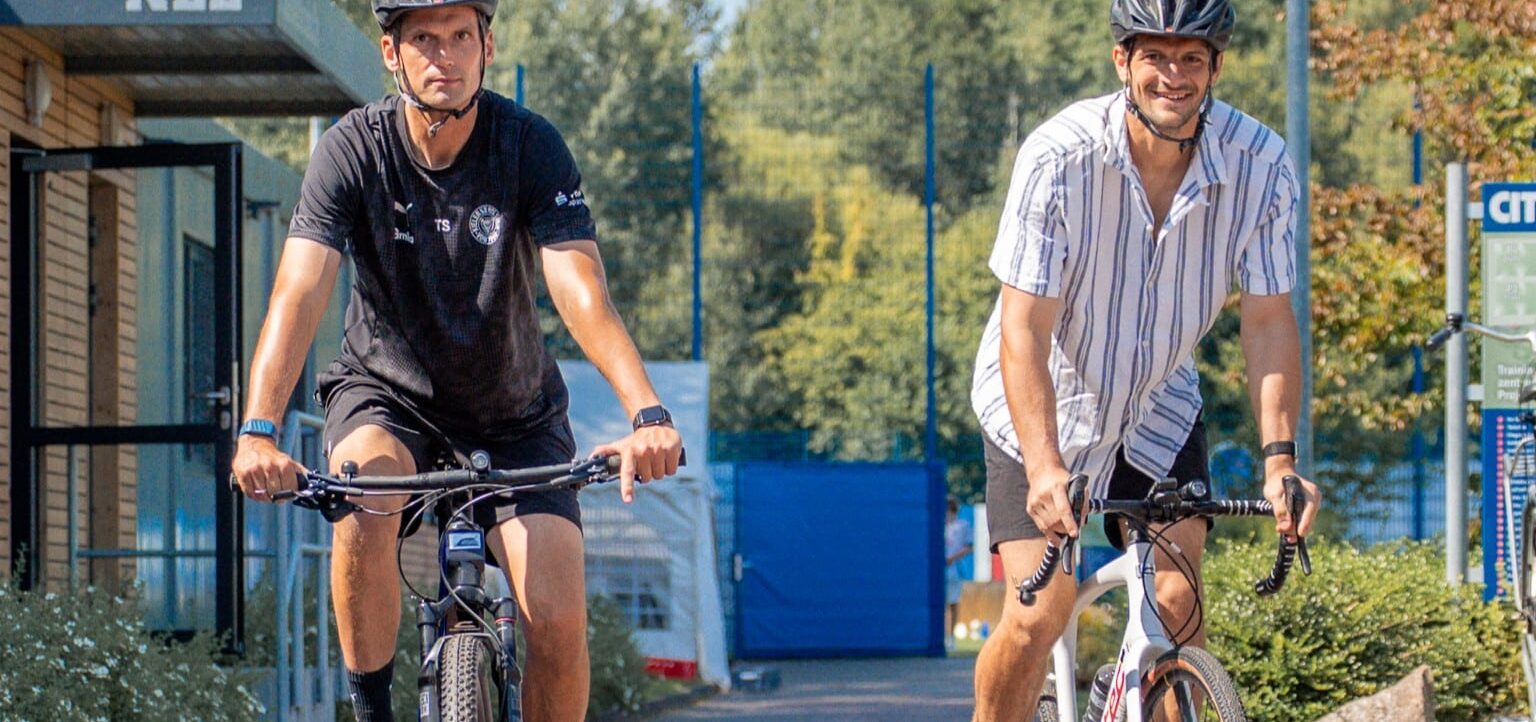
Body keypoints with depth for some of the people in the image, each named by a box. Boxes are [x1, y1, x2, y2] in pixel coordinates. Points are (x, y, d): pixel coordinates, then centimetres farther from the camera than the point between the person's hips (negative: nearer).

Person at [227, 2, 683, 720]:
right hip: (388, 392, -1)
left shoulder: (531, 145, -19)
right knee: (362, 507, -34)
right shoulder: (353, 150, -19)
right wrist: (257, 432, -46)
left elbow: (583, 294, -30)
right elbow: (298, 296, -30)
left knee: (559, 621, -15)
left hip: (514, 411, 1)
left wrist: (648, 414, -47)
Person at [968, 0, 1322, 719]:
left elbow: (1267, 321, -14)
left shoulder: (1259, 164, -18)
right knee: (1038, 616, -14)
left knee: (1177, 601, -14)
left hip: (1158, 411, 3)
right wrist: (1044, 470, -40)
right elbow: (1025, 331, -28)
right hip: (1041, 409, -3)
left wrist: (1280, 458, -27)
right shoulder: (1059, 156, -27)